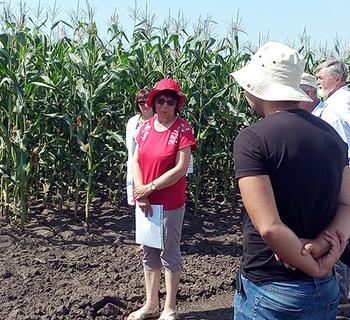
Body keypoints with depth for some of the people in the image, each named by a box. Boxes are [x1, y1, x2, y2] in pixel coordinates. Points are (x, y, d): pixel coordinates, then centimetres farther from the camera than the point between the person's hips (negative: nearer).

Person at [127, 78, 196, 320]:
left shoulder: (182, 129, -13)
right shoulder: (146, 127, 3)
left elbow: (181, 168, -18)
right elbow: (136, 161, 3)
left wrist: (150, 187, -16)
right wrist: (141, 194, -10)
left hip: (170, 204, -6)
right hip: (146, 203, 6)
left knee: (170, 255, 8)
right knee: (149, 253, 16)